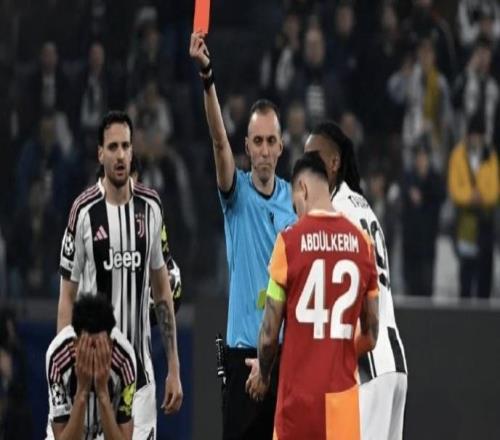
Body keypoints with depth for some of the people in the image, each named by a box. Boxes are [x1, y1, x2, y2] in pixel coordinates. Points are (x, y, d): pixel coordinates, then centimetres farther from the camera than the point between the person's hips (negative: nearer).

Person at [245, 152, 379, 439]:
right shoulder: (362, 242, 3)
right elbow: (372, 335, 10)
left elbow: (270, 331, -3)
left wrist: (263, 372, 16)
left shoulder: (290, 240, -7)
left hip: (299, 393, -2)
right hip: (343, 393, 2)